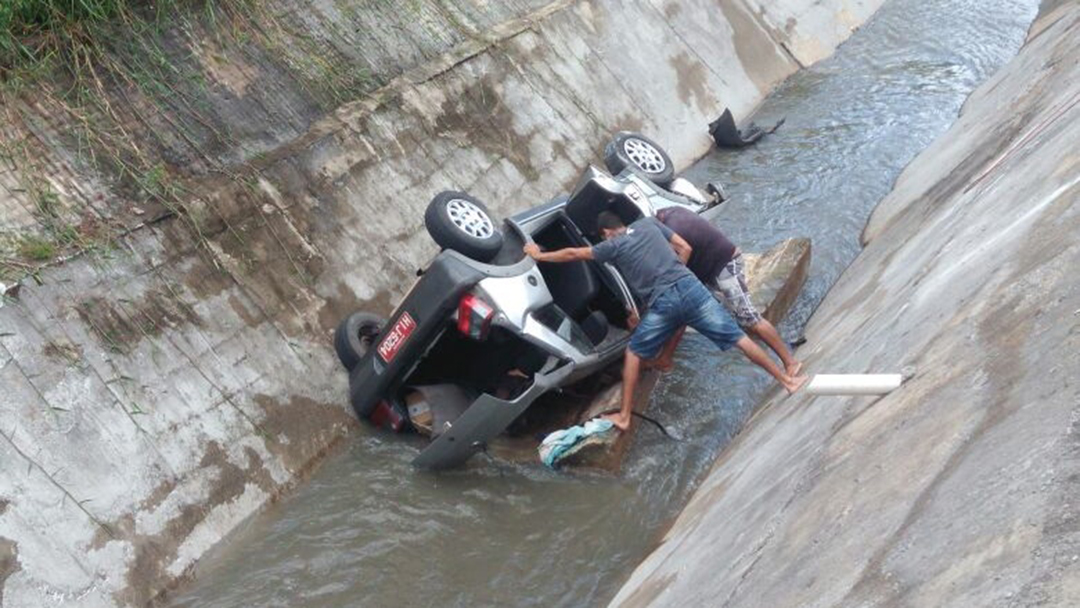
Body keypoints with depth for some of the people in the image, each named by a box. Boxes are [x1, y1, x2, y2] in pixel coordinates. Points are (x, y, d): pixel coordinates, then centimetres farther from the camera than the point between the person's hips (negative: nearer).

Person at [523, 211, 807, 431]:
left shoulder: (613, 246, 11)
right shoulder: (649, 223, 19)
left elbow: (573, 254, 19)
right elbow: (686, 248, 19)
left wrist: (540, 255, 32)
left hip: (663, 303, -3)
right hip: (690, 288, 3)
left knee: (633, 353, 15)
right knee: (737, 337, 9)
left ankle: (624, 416, 15)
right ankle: (787, 379, 14)